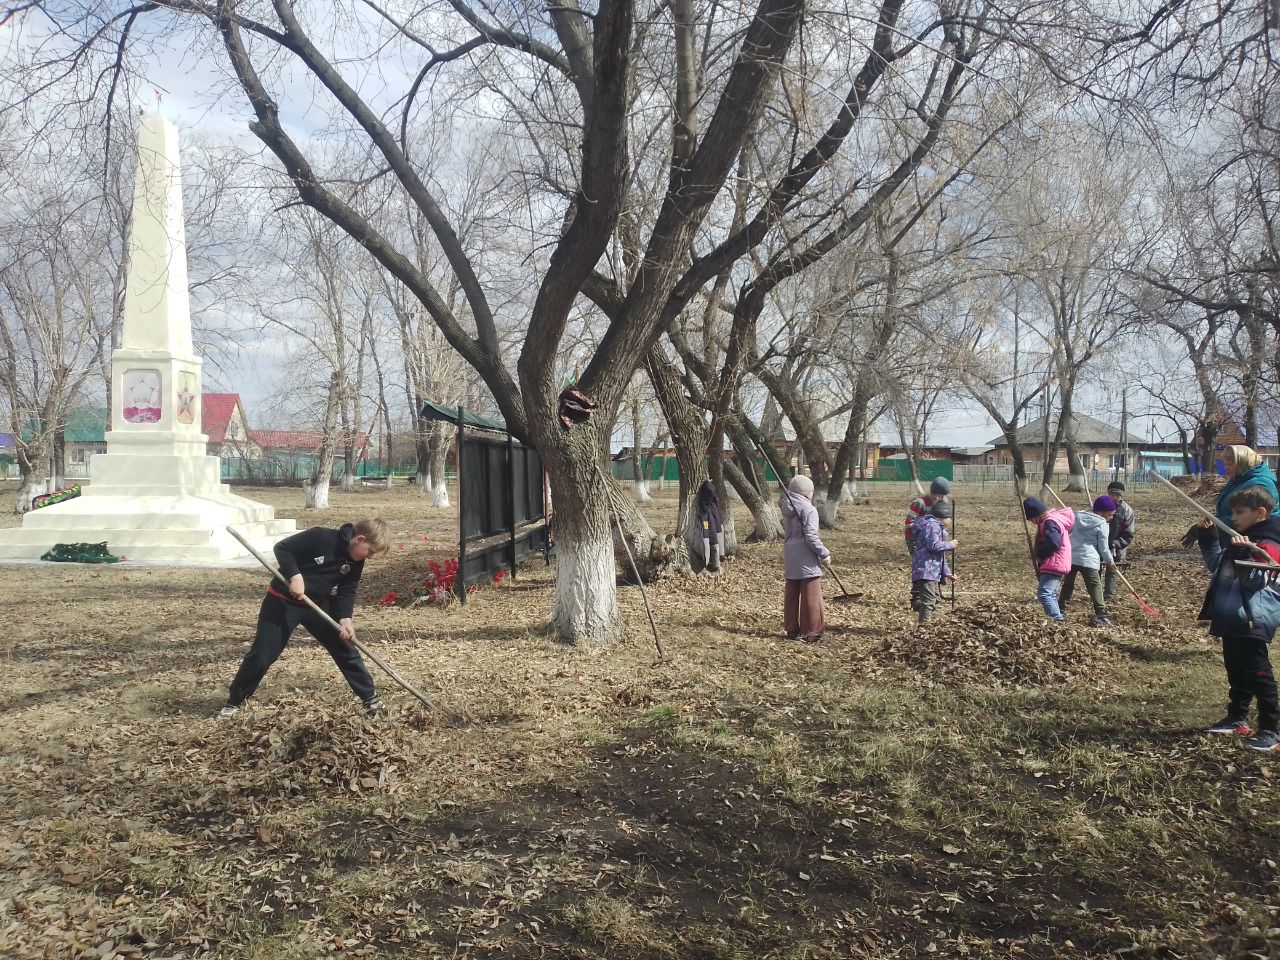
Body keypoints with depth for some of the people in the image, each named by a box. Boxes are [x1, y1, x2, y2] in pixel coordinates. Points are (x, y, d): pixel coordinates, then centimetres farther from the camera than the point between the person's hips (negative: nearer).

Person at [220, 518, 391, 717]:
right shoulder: (320, 537, -26)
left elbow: (347, 591, -3)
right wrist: (295, 576, -32)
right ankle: (234, 702, 18)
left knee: (345, 649, 3)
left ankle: (371, 698, 14)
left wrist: (344, 619, -19)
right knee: (261, 656, -2)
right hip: (283, 602, -5)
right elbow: (282, 548, -20)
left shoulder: (355, 562, -7)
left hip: (318, 604, 5)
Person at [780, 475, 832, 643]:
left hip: (790, 556, 8)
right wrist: (824, 554, -11)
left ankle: (792, 629, 21)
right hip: (806, 558, -8)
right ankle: (812, 632, 0)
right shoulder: (808, 509, -14)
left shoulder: (787, 508, 10)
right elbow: (811, 536, -18)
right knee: (811, 596, -1)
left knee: (791, 594, 14)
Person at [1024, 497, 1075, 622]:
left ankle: (1057, 619, -18)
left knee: (1043, 594, -17)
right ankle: (1057, 618, 22)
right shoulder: (1050, 519, 16)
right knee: (1050, 594, 17)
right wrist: (1038, 552, 5)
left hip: (1054, 565, -11)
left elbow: (1054, 544, -27)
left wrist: (1038, 554, -14)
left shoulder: (1050, 522, -18)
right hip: (1054, 565, 11)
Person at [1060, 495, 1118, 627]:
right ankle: (1101, 616, -11)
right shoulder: (1102, 525, -5)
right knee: (1095, 587, -5)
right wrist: (1110, 561, 13)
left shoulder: (1078, 516, 10)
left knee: (1068, 584, 17)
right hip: (1088, 559, -6)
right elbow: (1103, 547, -2)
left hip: (1070, 556, 6)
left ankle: (1060, 611, 21)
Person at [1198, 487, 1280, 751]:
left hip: (1250, 625, -10)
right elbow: (1219, 569, 29)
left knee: (1258, 675, -5)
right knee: (1236, 673, 18)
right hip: (1231, 622, 10)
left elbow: (1255, 579, -27)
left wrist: (1242, 554, -39)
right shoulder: (1243, 540, 14)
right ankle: (1236, 718, 29)